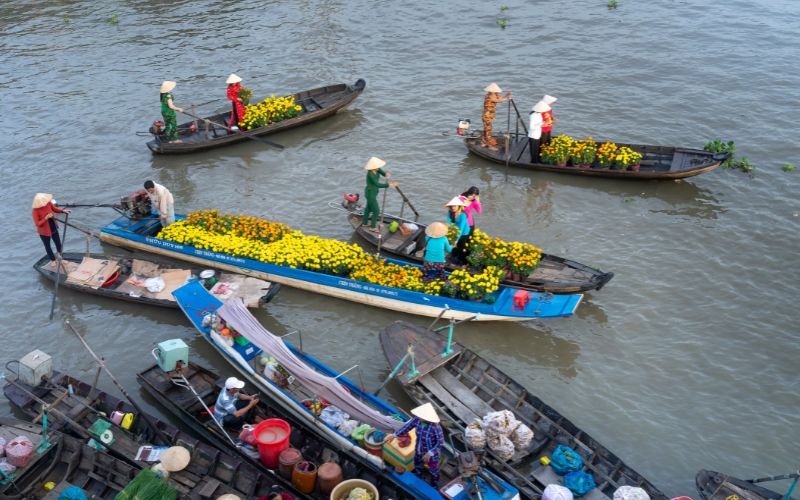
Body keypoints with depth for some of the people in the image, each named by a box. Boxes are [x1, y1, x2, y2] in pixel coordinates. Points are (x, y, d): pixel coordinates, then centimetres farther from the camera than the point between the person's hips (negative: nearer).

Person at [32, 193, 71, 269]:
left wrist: (63, 210, -16)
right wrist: (46, 218, -38)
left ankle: (59, 253, 50)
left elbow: (55, 209, 1)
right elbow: (38, 224, -27)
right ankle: (53, 260, 38)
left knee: (58, 243, 17)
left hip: (53, 228, 4)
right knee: (47, 246, 15)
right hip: (44, 231, -4)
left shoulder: (48, 203, -18)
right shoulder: (35, 211, -30)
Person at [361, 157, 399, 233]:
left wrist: (386, 174, -26)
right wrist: (389, 184, -41)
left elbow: (383, 173, -2)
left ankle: (365, 223, 46)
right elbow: (378, 185, -39)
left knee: (368, 208, 26)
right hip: (371, 194, -9)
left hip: (371, 192, 9)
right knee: (376, 211, 4)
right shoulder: (370, 174, -34)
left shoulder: (376, 170, -11)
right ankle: (372, 227, 23)